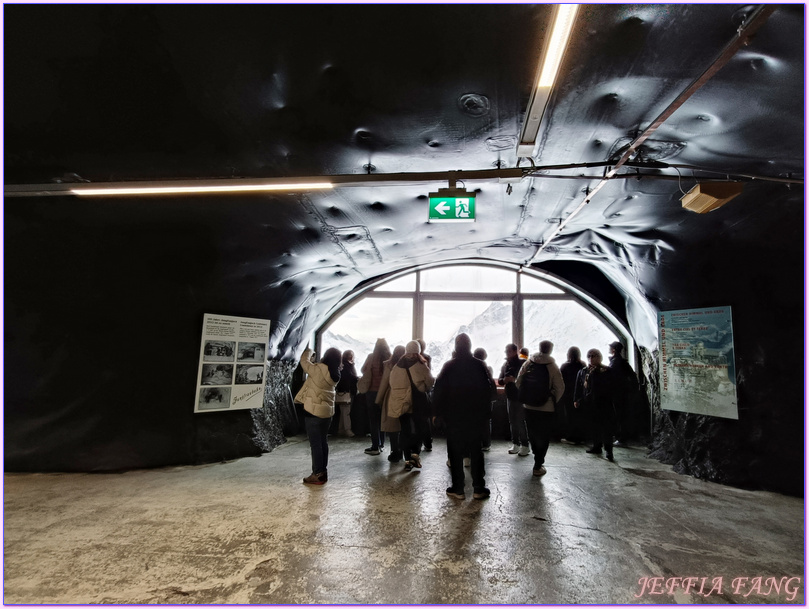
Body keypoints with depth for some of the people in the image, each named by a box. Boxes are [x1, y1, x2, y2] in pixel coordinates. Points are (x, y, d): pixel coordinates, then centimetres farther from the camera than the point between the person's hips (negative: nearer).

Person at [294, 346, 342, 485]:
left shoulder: (318, 369, -19)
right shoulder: (335, 374, 1)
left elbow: (304, 361, -3)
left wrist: (308, 351, 14)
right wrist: (313, 359, 12)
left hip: (314, 411, -7)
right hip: (327, 411, 7)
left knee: (315, 443, 1)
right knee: (323, 442, 16)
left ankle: (318, 474, 7)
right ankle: (323, 472, 24)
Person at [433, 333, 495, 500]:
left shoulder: (449, 366, -7)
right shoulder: (480, 366, -3)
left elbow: (439, 391, -7)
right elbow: (488, 389, 1)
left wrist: (438, 413, 2)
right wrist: (486, 412, 9)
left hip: (454, 417, -2)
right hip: (476, 417, 2)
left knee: (455, 453, 7)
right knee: (476, 452, 11)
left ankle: (458, 489, 10)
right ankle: (478, 489, 13)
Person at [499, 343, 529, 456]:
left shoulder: (522, 364, -7)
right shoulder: (505, 365, 12)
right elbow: (500, 381, 14)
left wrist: (515, 379, -24)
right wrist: (504, 380, -8)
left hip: (521, 397, -6)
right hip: (510, 397, 6)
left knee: (520, 422, -5)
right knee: (512, 422, 10)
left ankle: (525, 446, 5)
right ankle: (515, 444, 19)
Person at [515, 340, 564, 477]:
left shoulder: (527, 363, -1)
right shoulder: (552, 366, -10)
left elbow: (518, 383, 0)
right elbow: (560, 388, -11)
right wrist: (553, 400, 5)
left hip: (528, 406, 3)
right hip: (546, 408, -3)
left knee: (532, 434, 19)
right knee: (543, 437, 10)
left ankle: (538, 459, 36)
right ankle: (538, 466, 13)